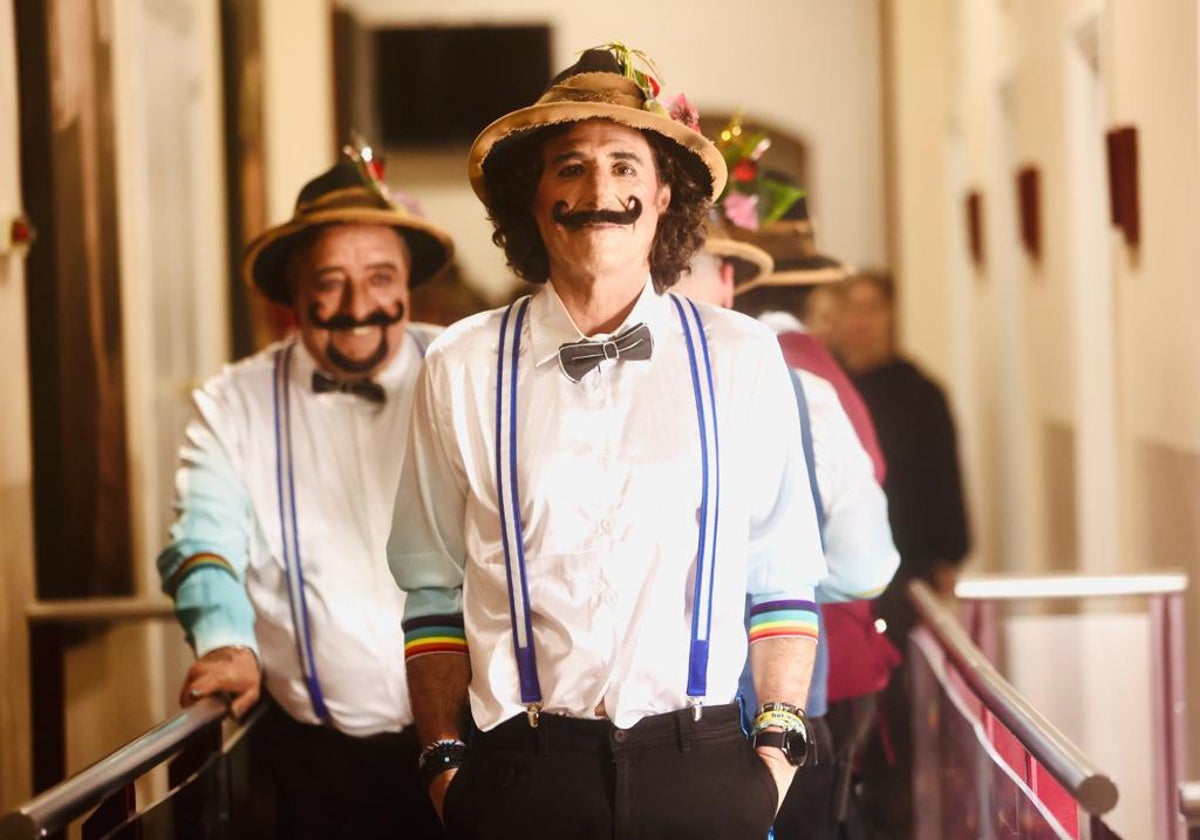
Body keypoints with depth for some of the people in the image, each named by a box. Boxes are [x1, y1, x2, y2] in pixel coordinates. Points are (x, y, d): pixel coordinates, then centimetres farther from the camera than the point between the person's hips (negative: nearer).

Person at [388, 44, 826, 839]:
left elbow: (781, 580, 6)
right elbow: (434, 591, 6)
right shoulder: (462, 370, 2)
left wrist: (778, 748, -1)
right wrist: (446, 764, 0)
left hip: (702, 771, 0)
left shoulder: (743, 360, 3)